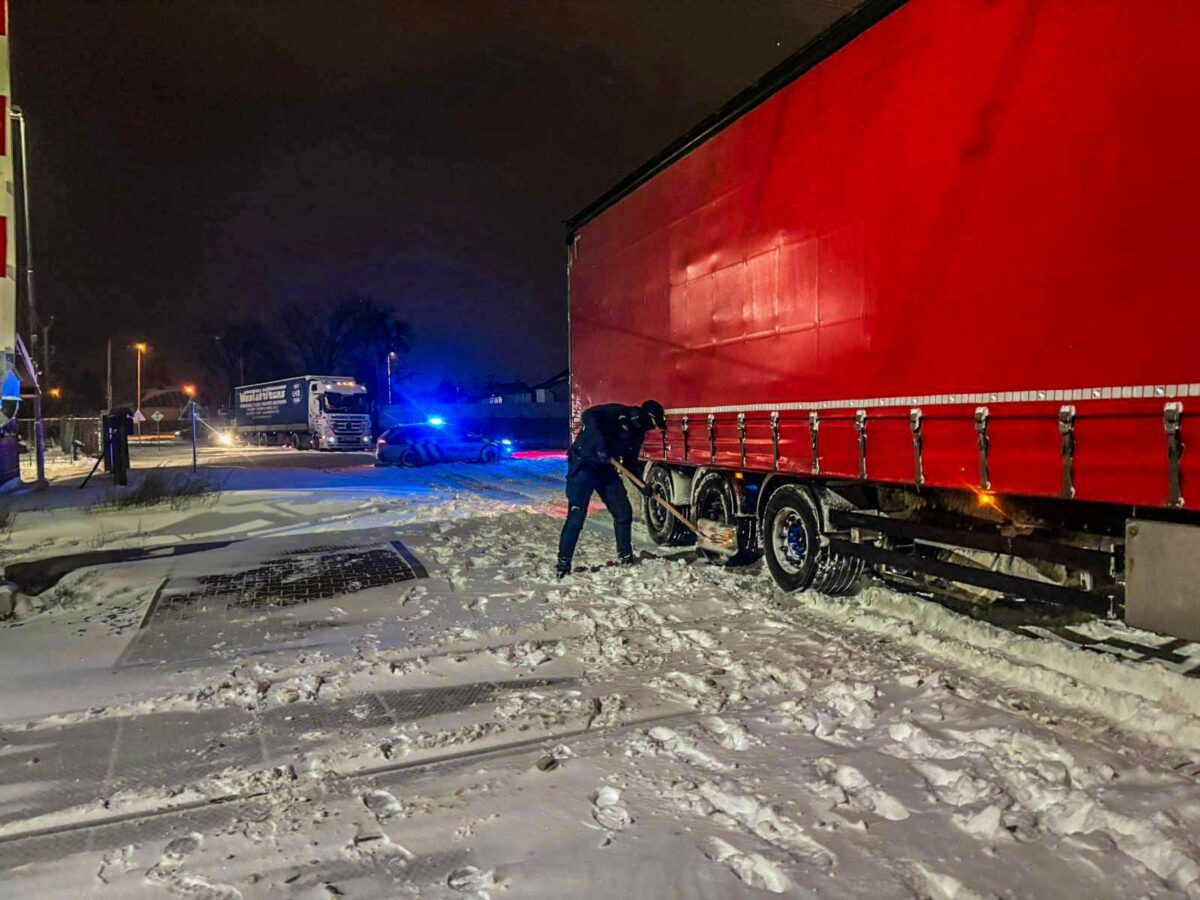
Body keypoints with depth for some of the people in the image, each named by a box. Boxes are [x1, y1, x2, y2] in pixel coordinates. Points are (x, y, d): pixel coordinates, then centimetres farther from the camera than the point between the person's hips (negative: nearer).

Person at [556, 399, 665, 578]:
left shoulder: (637, 433, 10)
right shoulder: (618, 412, -14)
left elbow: (630, 463, 16)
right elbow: (589, 415, -28)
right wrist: (601, 444, -36)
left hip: (606, 469, 8)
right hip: (584, 465, -8)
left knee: (624, 512, 5)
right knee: (576, 515, -10)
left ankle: (625, 557, 19)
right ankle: (563, 562, -3)